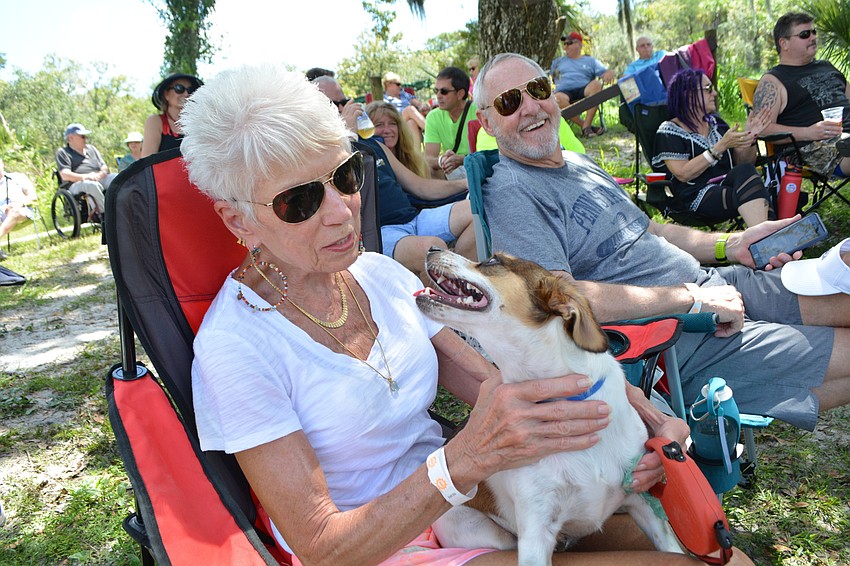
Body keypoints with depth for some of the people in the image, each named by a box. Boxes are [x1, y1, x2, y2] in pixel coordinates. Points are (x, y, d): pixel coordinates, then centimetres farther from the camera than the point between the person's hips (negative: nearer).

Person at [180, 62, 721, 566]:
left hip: (464, 498, 6)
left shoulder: (381, 273, 1)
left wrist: (639, 416, -16)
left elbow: (497, 387, 1)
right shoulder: (236, 347, -18)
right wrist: (470, 455, -34)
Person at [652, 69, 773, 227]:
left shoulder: (716, 122, 22)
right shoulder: (669, 131, 3)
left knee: (746, 171, -30)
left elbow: (743, 162, 20)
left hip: (729, 186, 6)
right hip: (697, 197, -5)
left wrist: (749, 136, 0)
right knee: (746, 173, -31)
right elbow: (683, 174, -12)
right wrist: (722, 146, -15)